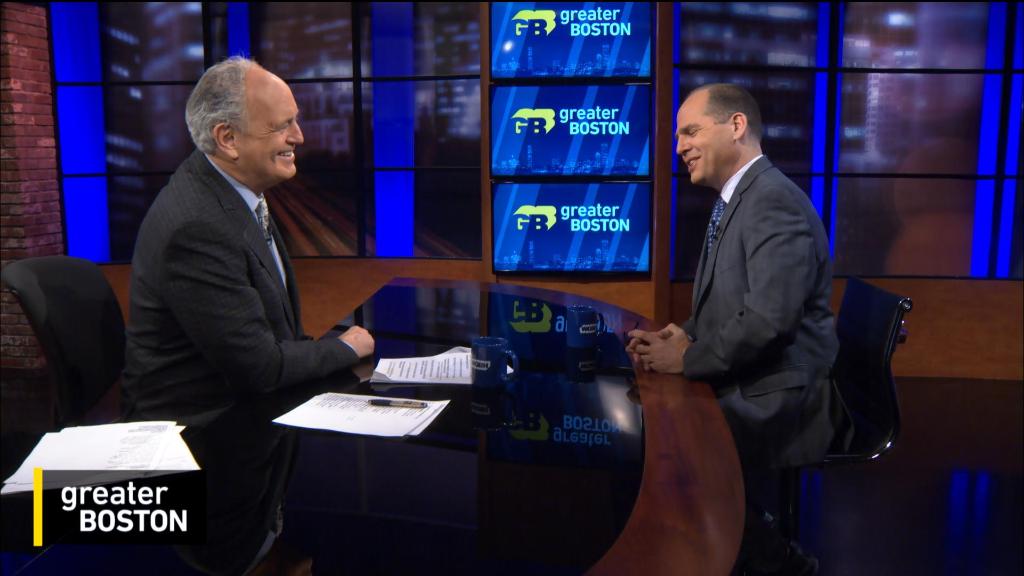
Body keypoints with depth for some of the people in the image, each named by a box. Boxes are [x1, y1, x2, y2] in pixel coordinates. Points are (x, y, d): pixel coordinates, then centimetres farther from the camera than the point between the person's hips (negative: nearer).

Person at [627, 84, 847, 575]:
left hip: (780, 400, -9)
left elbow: (767, 320, -28)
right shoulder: (735, 201, 12)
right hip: (746, 386, 9)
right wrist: (684, 336, -1)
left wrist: (688, 359, -16)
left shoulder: (774, 203, -19)